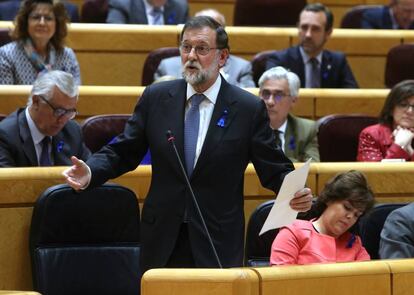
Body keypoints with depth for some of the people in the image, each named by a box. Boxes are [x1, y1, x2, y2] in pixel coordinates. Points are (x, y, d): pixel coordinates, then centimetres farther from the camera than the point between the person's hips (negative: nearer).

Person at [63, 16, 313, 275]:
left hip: (217, 244, -2)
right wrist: (90, 172, -11)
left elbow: (274, 170, 0)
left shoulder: (249, 109, -2)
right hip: (162, 241, 2)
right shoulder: (156, 98, 5)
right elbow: (123, 152, 7)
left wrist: (297, 193, -20)